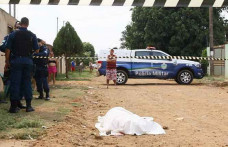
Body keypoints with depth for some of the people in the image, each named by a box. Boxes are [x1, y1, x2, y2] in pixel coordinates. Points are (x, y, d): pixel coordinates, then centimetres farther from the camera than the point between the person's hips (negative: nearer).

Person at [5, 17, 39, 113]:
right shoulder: (32, 35, 2)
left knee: (15, 83, 1)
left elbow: (8, 49, -3)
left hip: (16, 60, -1)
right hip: (28, 61, 1)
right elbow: (37, 50, 3)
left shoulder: (13, 34, -1)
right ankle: (28, 106, 8)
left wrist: (7, 62, 5)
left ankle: (14, 106, 1)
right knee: (27, 82, 7)